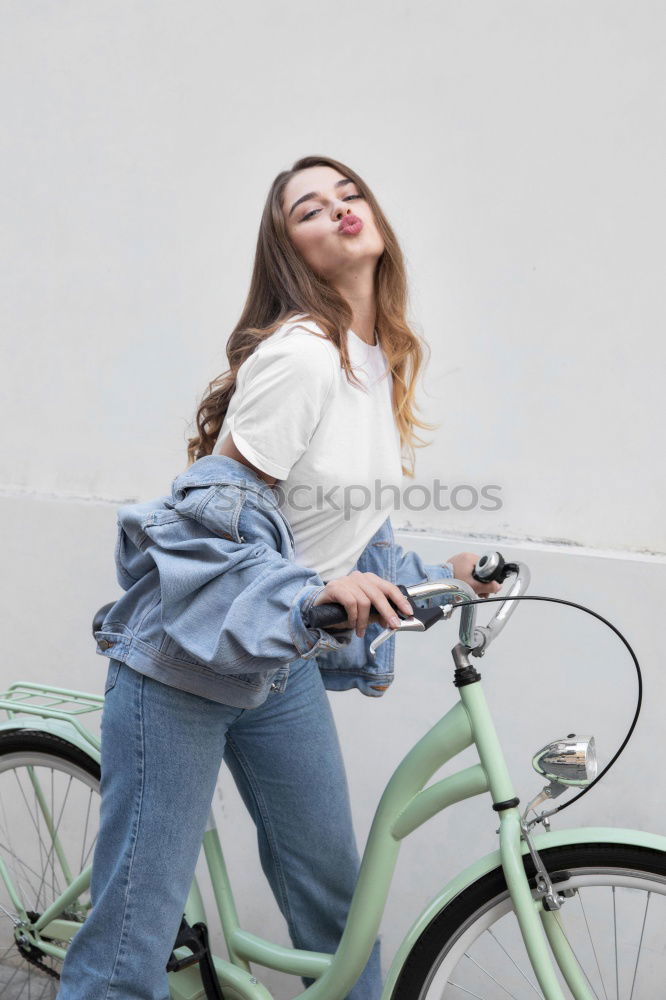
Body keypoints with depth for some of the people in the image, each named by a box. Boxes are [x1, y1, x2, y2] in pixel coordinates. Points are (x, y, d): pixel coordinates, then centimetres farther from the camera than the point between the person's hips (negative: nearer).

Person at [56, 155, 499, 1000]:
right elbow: (216, 509, -21)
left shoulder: (392, 361, 7)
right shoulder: (299, 353, -20)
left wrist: (439, 572, 10)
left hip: (283, 664, 8)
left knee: (335, 900, 17)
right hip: (185, 659, -8)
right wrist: (313, 587, -31)